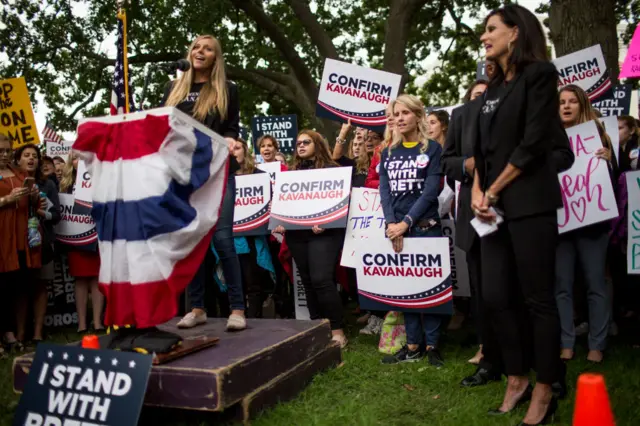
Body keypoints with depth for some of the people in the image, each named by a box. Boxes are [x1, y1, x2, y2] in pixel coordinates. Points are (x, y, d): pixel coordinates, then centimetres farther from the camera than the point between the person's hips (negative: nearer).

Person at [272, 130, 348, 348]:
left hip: (323, 232, -6)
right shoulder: (292, 172, 18)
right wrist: (280, 222, 2)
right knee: (308, 281, 8)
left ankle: (337, 330, -5)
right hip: (297, 233, 6)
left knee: (321, 279, -15)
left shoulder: (331, 169, 1)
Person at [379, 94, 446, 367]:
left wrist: (406, 222, -16)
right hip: (395, 228, 4)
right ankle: (413, 345, 16)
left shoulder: (433, 149, 0)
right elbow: (384, 191, 3)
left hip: (425, 227, -4)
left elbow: (431, 191, -9)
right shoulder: (388, 153, 12)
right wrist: (391, 224, -12)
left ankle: (432, 345, 13)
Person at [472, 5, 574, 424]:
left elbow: (533, 143, -11)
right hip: (496, 206, 7)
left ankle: (544, 392, 12)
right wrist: (477, 191, -2)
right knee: (496, 297, 6)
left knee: (538, 299, -1)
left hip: (531, 203, -7)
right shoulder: (493, 89, 18)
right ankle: (517, 380, 21)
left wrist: (493, 192, -7)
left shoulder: (540, 73, -2)